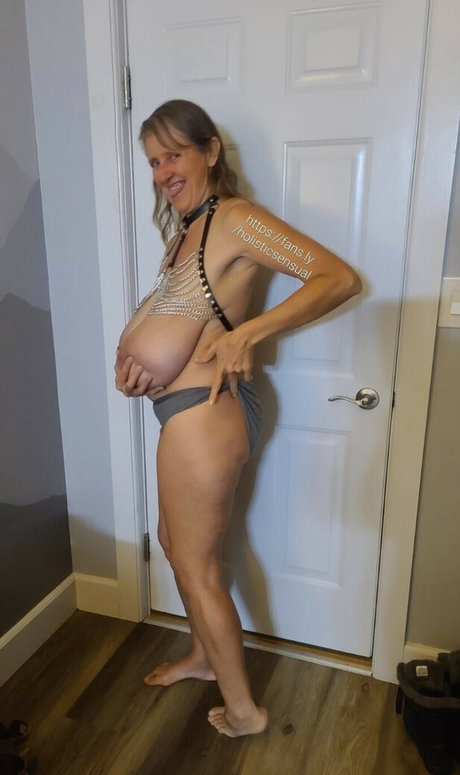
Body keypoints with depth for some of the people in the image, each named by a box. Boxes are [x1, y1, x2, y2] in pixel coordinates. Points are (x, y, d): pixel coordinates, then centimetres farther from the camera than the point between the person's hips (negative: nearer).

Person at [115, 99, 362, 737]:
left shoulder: (235, 219, -12)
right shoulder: (185, 231, 16)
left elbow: (341, 278, -20)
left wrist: (249, 332, -29)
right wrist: (132, 362, 0)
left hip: (202, 413, -9)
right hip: (189, 410, 9)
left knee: (196, 565, 6)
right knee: (176, 542, 23)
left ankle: (243, 710, 29)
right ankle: (205, 656, 48)